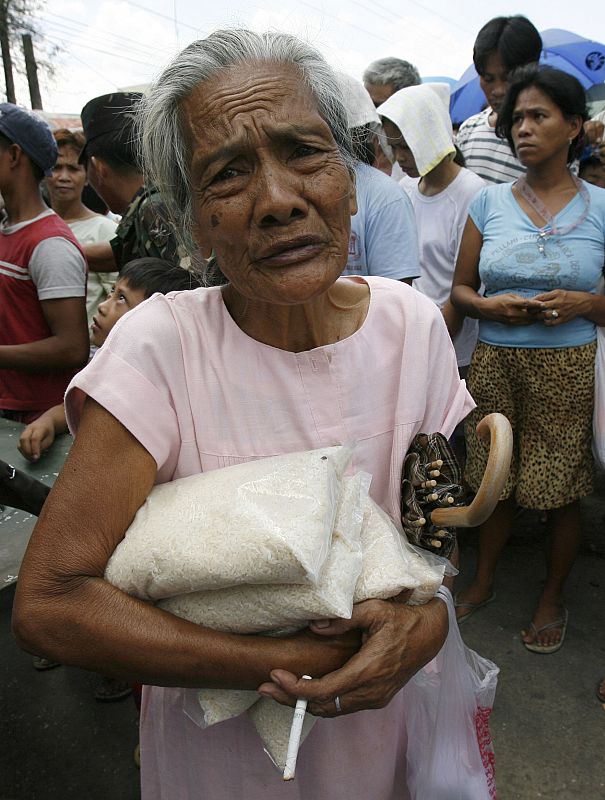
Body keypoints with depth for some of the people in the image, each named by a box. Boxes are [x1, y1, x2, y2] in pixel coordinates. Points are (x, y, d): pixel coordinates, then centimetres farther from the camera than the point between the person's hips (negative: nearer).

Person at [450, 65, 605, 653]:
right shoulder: (489, 202, 5)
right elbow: (460, 289, 8)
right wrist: (491, 306, -12)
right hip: (495, 362, 1)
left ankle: (553, 597, 31)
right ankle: (484, 581, 35)